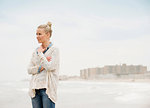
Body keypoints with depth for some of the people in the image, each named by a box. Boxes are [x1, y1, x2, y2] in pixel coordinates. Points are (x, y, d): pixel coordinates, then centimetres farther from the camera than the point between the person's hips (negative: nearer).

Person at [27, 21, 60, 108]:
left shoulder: (54, 49, -4)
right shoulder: (36, 50, 13)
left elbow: (50, 67, -17)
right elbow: (29, 70, 8)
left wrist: (40, 53, -8)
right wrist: (41, 67, -9)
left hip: (48, 88, -6)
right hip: (35, 88, 6)